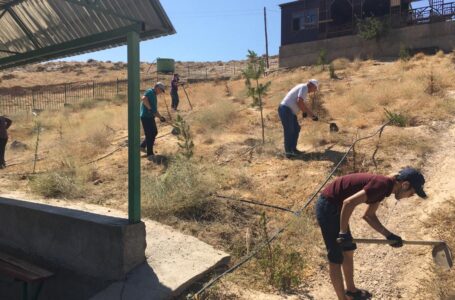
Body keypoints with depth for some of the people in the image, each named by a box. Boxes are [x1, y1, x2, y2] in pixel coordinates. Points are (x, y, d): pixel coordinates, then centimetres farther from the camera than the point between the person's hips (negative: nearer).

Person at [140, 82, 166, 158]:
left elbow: (155, 110, 25)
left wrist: (160, 117, 17)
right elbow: (143, 98, -31)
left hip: (150, 117, 10)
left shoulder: (154, 96, 20)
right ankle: (150, 154, 3)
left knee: (154, 132, 19)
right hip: (146, 117, -10)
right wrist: (149, 108, -27)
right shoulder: (150, 92, -9)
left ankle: (142, 146, 30)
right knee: (149, 135, -5)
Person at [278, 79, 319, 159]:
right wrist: (304, 111, -10)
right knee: (289, 131, -9)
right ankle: (288, 152, -4)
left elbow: (305, 104, 31)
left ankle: (293, 149, 19)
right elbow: (299, 101, -24)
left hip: (290, 111, 10)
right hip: (286, 110, -10)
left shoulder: (304, 90, 22)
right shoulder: (304, 87, -10)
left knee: (296, 129, 13)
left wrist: (313, 115, 31)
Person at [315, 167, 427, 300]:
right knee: (336, 259, 1)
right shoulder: (382, 184, -22)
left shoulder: (383, 186, 8)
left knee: (348, 251, 21)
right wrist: (343, 233, -23)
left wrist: (388, 235, 11)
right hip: (328, 206, -10)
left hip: (336, 206, 10)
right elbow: (349, 203, -30)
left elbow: (369, 216, 17)